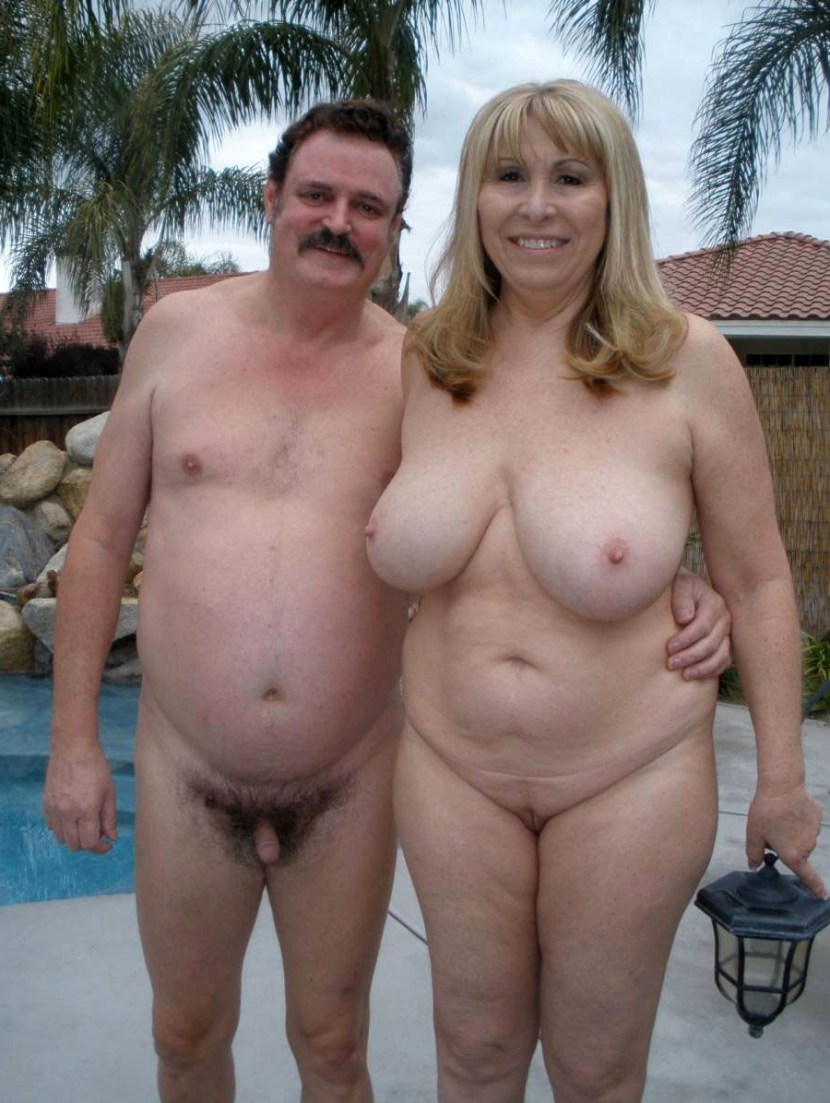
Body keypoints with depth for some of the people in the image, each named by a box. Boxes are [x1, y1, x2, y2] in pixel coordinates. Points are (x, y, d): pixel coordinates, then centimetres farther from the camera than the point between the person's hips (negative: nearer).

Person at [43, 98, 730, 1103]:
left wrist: (672, 598, -21)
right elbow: (101, 539, 2)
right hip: (185, 775, 1)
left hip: (350, 784, -1)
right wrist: (73, 737, 0)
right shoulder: (179, 330, -2)